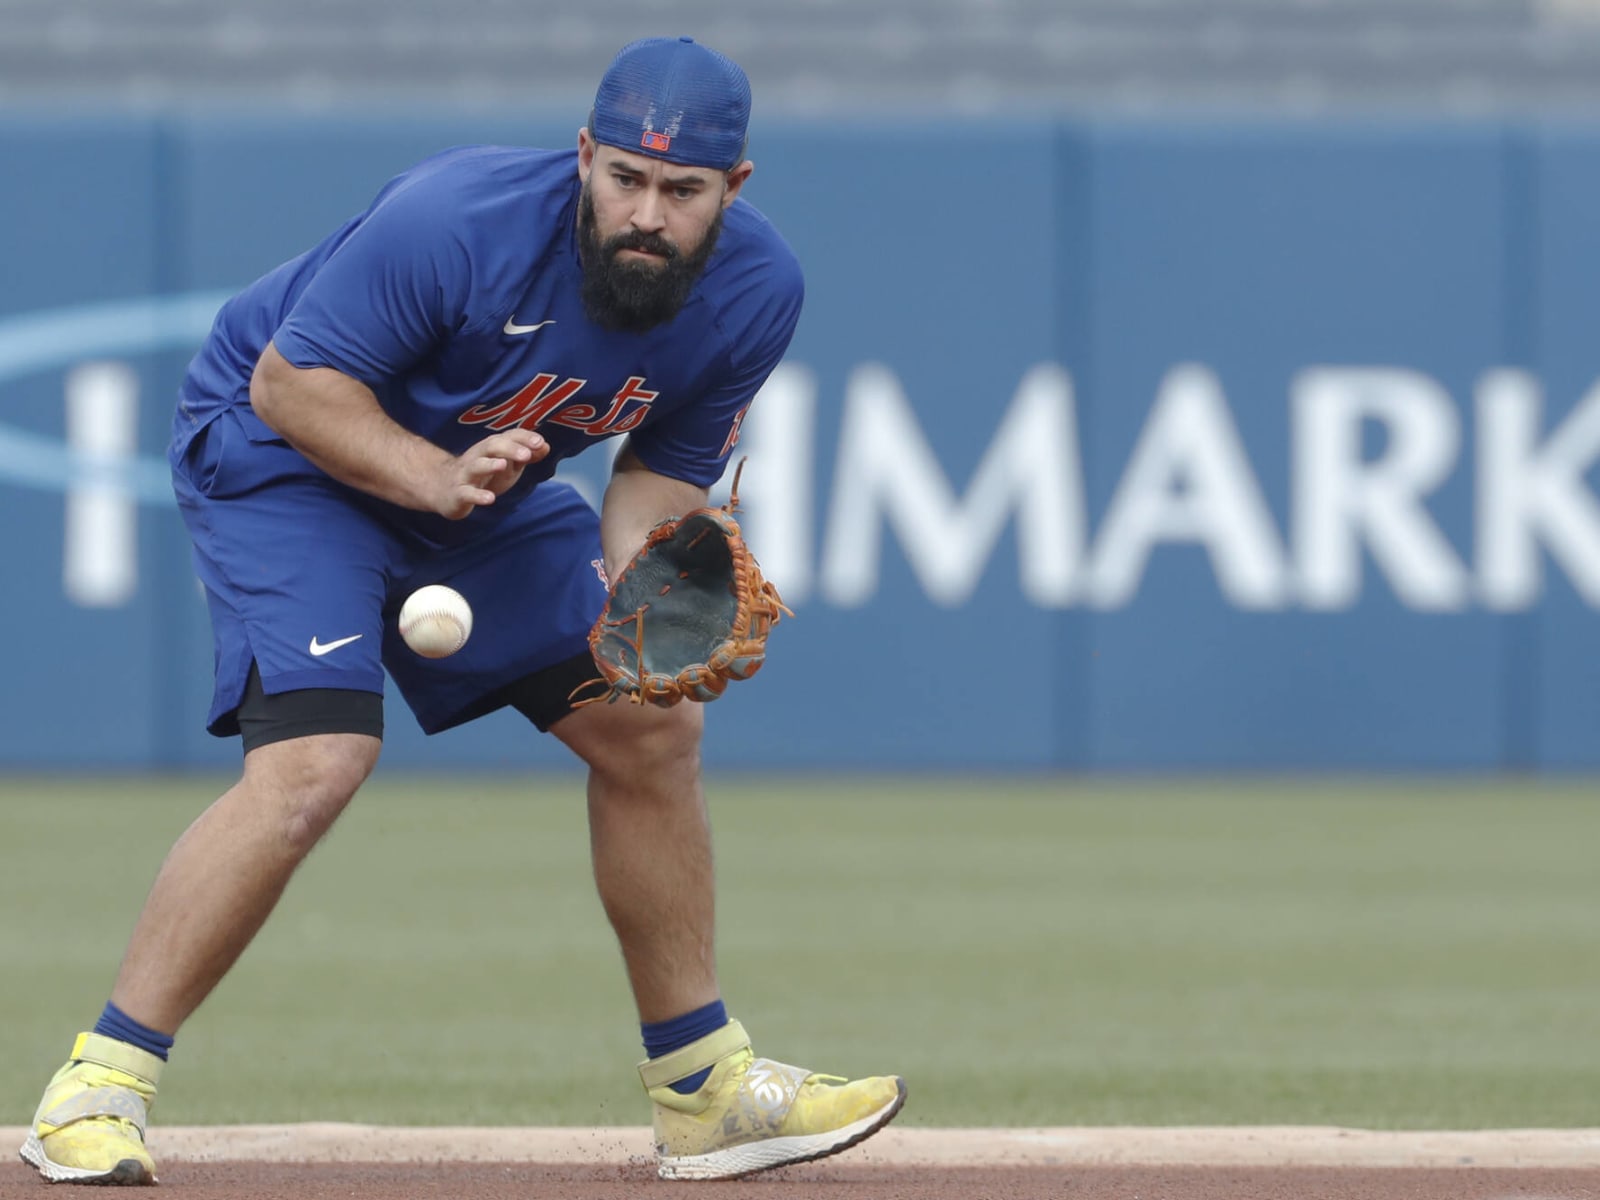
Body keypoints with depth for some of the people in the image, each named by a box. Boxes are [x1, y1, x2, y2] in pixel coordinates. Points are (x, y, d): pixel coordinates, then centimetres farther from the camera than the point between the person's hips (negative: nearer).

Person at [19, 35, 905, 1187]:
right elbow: (291, 382, -24)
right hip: (278, 447, -7)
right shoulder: (458, 220, -33)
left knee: (652, 727, 6)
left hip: (484, 473, 7)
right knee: (315, 761, -25)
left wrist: (633, 585, -21)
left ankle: (705, 1089, 20)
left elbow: (669, 463, 0)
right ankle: (100, 1084, -18)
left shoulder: (757, 288, -14)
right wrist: (439, 480, -39)